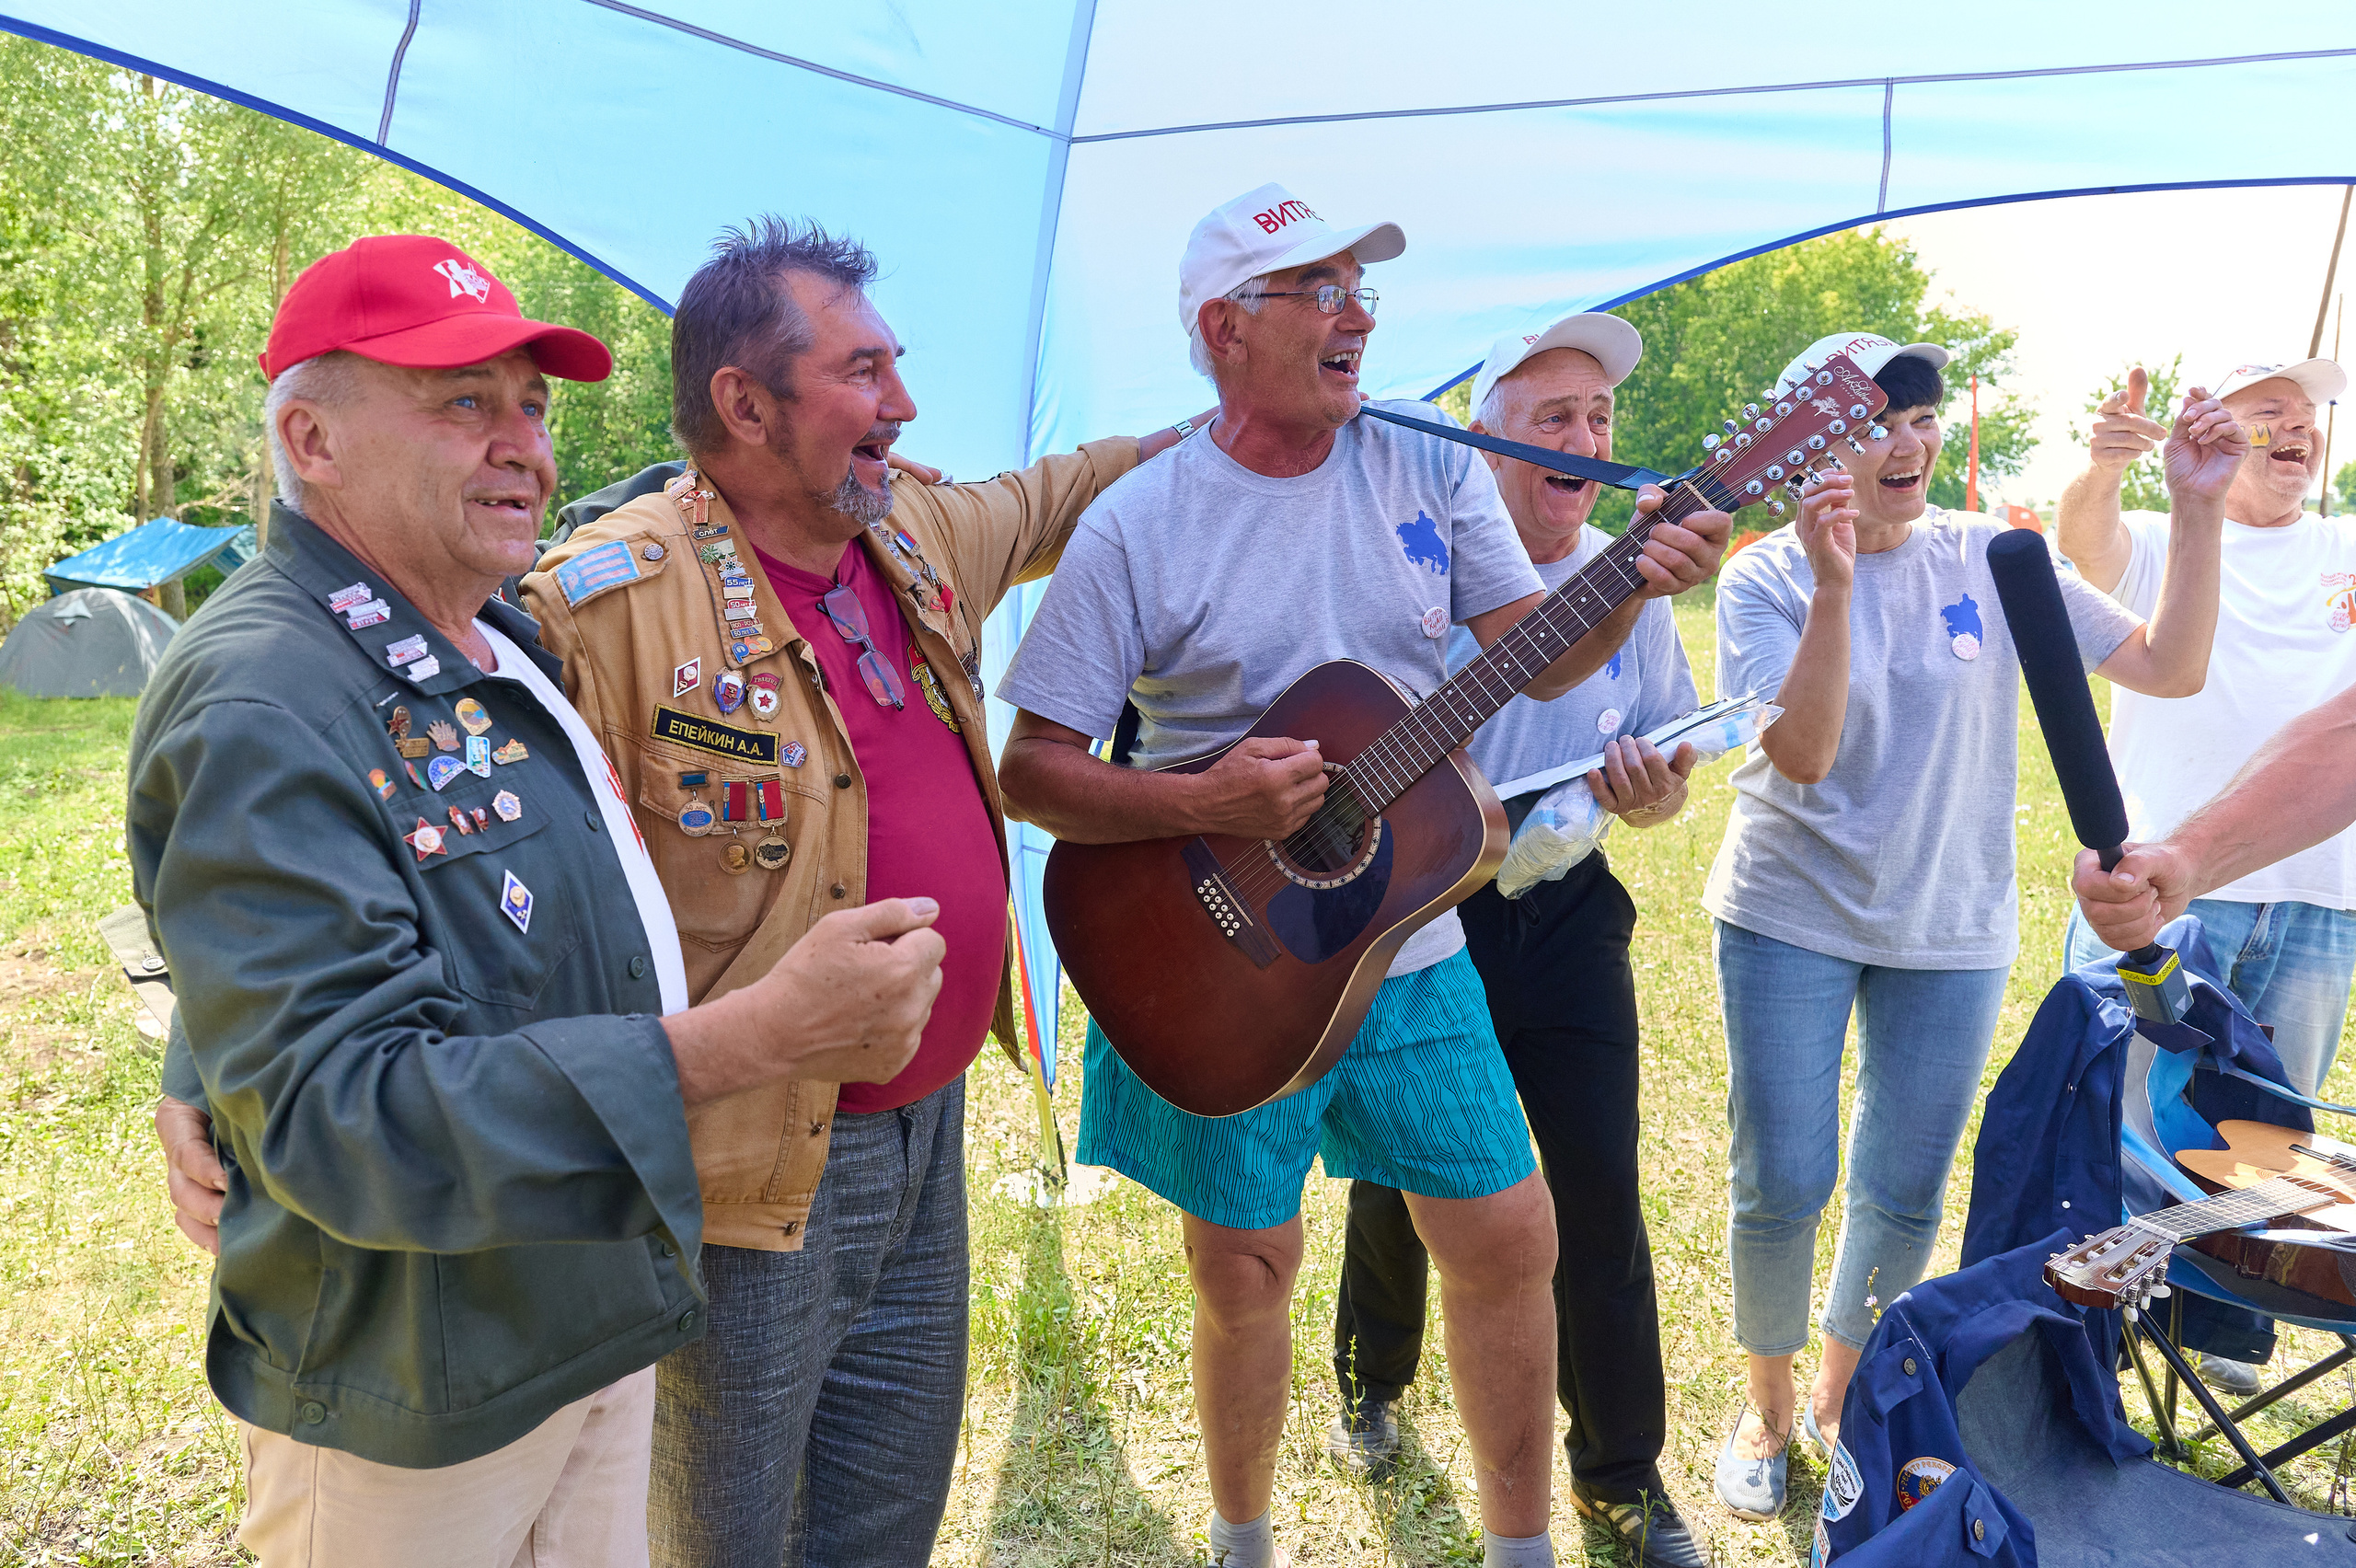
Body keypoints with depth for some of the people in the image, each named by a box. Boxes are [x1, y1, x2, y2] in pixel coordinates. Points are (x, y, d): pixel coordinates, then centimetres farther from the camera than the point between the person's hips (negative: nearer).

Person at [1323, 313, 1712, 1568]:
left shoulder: (1630, 584, 4)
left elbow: (1666, 772, 11)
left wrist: (1649, 792, -12)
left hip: (1567, 913, 3)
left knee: (1601, 1194, 3)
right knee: (1398, 1177, 12)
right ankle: (1371, 1381, 41)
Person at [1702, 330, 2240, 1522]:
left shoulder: (1993, 560, -2)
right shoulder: (1765, 578, -7)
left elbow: (2171, 668, -4)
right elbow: (1802, 755, -19)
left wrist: (2197, 510, -14)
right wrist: (1833, 588, -29)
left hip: (1950, 931, 2)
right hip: (1792, 919, -2)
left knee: (1903, 1200, 10)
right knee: (1780, 1188, 0)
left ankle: (1840, 1398, 35)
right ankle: (1767, 1407, 26)